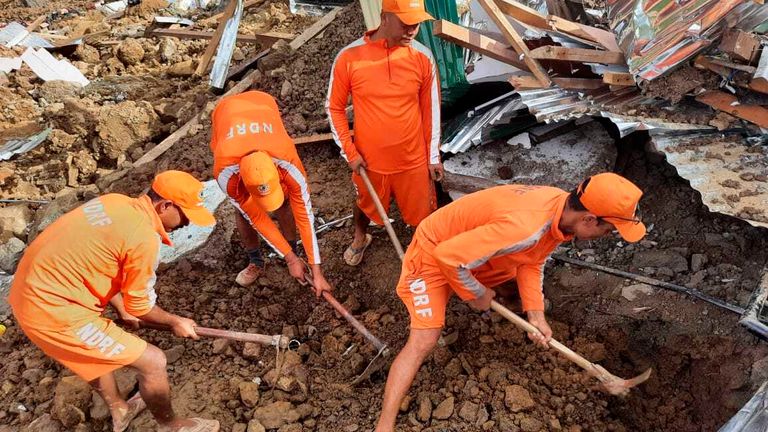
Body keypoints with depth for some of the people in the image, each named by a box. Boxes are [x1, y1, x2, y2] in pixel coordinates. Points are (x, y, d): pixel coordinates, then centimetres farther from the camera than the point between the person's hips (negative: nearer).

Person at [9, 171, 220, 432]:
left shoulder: (115, 203, 4)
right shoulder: (144, 238, -21)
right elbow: (139, 306, -9)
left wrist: (121, 308, 28)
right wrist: (175, 322, 10)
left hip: (34, 289, 10)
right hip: (54, 311, -9)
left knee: (96, 350, 34)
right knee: (153, 361, 0)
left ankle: (119, 411, 54)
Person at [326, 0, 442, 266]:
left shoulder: (423, 57, -11)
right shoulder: (349, 57, -16)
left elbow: (431, 109, -1)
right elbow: (334, 107, -4)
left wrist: (433, 156, 3)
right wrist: (349, 152, -9)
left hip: (413, 160, 0)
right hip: (368, 160, 0)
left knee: (423, 213, 16)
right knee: (365, 205, 27)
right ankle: (360, 238, 58)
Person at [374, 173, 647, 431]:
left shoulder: (564, 208, -12)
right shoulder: (525, 227, -41)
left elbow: (532, 262, 0)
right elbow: (449, 256, -38)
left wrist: (536, 314, -11)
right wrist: (477, 295, -20)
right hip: (435, 251, -8)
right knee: (423, 341, -16)